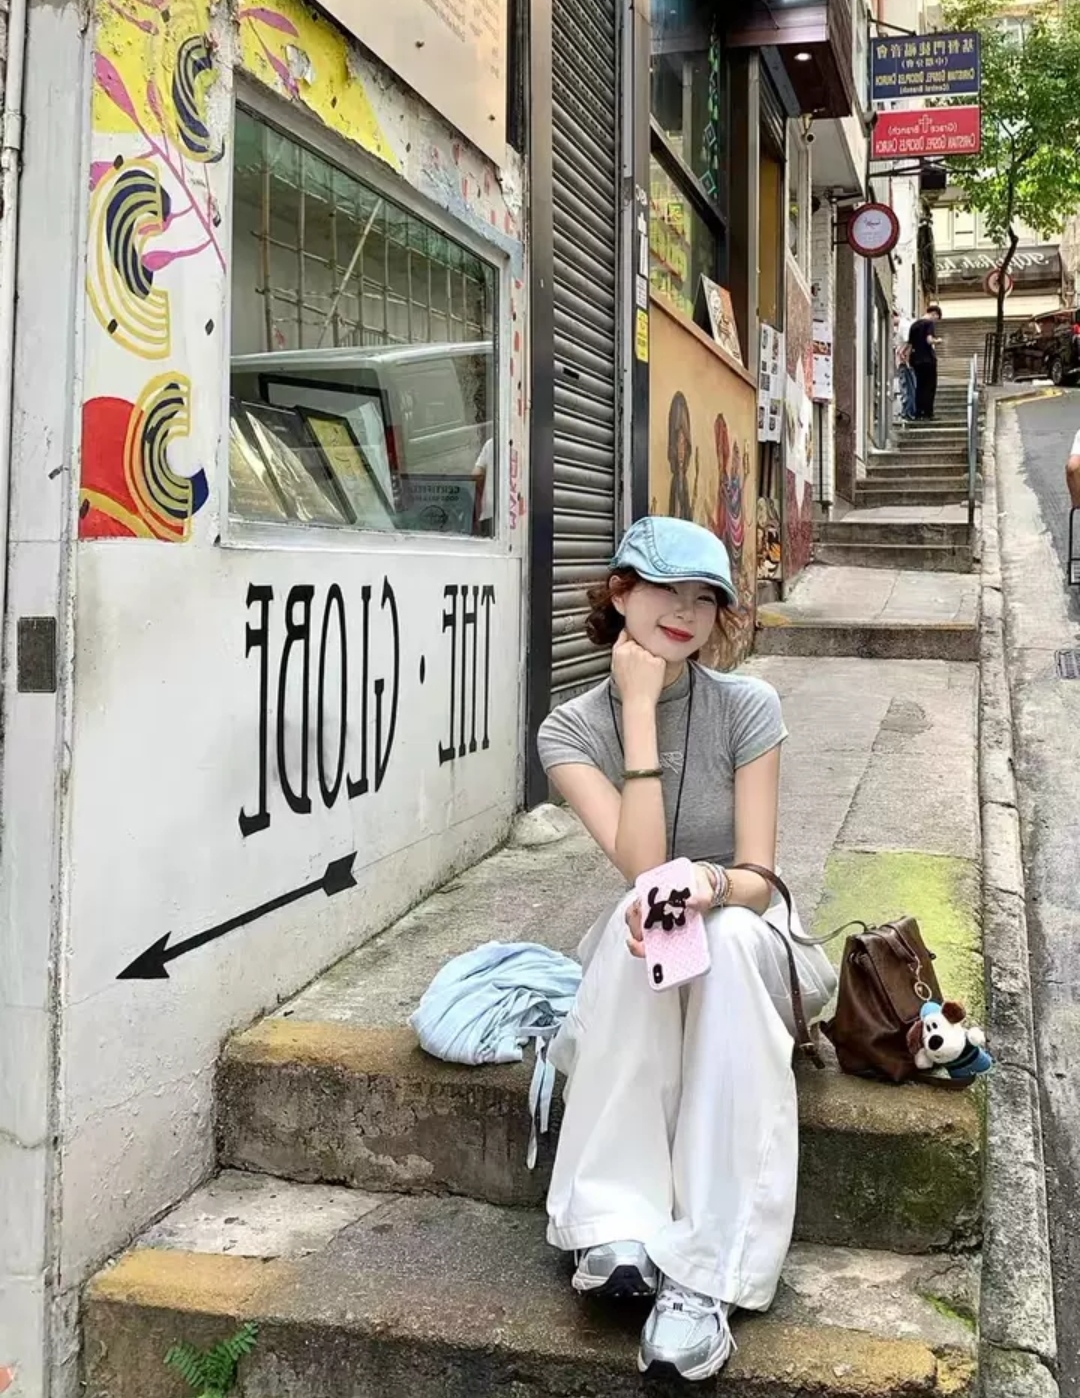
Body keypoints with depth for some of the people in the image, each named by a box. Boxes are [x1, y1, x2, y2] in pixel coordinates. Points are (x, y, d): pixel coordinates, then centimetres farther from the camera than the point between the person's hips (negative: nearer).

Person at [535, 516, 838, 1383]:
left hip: (751, 953, 0)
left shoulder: (748, 707, -10)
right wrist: (639, 705, -23)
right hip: (633, 975, 1)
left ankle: (704, 1279, -39)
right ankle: (618, 1228, -37)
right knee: (640, 918, -34)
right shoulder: (571, 729, -9)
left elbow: (758, 880, -15)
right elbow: (643, 869, -23)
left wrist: (714, 887, -39)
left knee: (722, 930, -35)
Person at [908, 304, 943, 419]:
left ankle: (918, 412, 8)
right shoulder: (930, 323, -7)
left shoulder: (914, 324, 14)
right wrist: (936, 341, -1)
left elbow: (909, 343, 15)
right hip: (928, 359, -7)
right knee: (930, 386, -2)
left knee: (919, 386, 11)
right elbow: (929, 340, -20)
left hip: (916, 359, 7)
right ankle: (928, 412, -6)